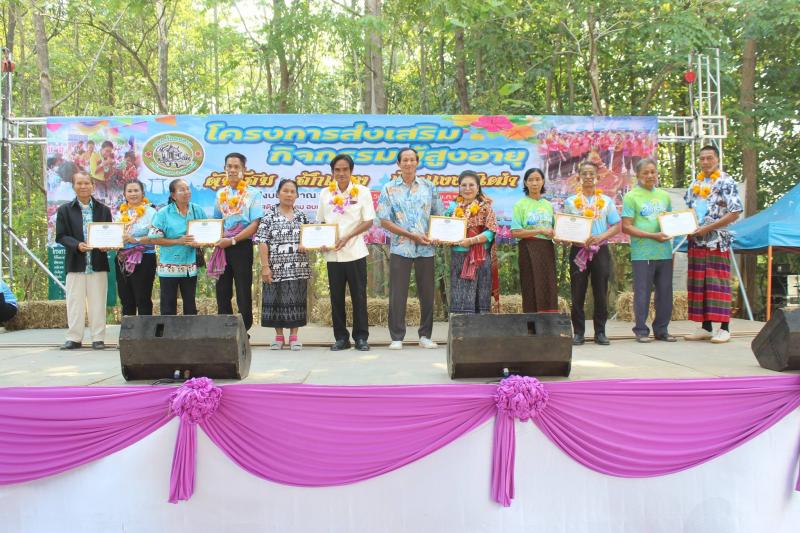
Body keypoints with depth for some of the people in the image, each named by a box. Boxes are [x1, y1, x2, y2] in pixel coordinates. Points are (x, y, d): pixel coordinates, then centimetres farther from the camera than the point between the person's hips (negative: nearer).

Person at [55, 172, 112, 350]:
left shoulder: (104, 210, 10)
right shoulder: (64, 210, 6)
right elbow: (61, 236, 0)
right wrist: (77, 245, -18)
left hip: (98, 264, 1)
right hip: (75, 264, 0)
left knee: (98, 303, 4)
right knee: (75, 303, 3)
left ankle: (98, 338, 10)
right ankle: (74, 338, 11)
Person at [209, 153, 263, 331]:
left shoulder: (252, 194, -3)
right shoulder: (220, 194, 13)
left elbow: (255, 224, -10)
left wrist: (232, 240, -16)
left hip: (242, 246, -5)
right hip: (222, 248, 5)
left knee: (243, 293, 0)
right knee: (222, 292, 7)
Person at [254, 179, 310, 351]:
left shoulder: (301, 215, 10)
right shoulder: (269, 215, 0)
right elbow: (262, 241, -4)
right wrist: (265, 266, -11)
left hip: (298, 267, 2)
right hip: (276, 267, -2)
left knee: (296, 300, 3)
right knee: (276, 300, 3)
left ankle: (294, 336, 13)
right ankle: (279, 336, 16)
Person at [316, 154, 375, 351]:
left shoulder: (362, 192, 0)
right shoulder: (325, 193, 8)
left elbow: (368, 222, -3)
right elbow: (321, 222, 14)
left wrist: (347, 237, -14)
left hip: (355, 252, -3)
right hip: (332, 254, 3)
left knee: (359, 295, 0)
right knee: (336, 296, 5)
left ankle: (361, 337, 8)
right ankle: (341, 337, 14)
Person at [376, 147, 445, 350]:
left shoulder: (428, 187, 9)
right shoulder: (389, 189, 3)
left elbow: (439, 215, 13)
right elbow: (384, 221, -3)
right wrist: (412, 235, -10)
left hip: (425, 249, 2)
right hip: (400, 248, -2)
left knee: (427, 293, 5)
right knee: (397, 294, -1)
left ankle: (425, 335, 17)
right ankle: (397, 337, 7)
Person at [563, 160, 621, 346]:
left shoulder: (606, 201, 9)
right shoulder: (570, 202, 8)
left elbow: (616, 226, 5)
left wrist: (600, 237, -12)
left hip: (600, 250, 1)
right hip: (578, 250, 0)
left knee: (601, 293, 3)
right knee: (577, 293, 0)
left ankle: (600, 332, 10)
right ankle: (578, 332, 6)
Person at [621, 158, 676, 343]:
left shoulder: (664, 196, 16)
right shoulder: (631, 197, -1)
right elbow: (626, 227, -8)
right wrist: (653, 236, -16)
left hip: (664, 252, 5)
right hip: (642, 254, -5)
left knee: (665, 293, 7)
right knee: (642, 293, -1)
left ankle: (661, 330, 18)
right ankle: (641, 331, 9)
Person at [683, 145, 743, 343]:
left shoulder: (726, 182, -4)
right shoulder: (694, 184, 14)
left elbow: (735, 213, -11)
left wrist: (708, 228, -16)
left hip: (717, 241, -6)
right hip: (696, 241, 6)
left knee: (718, 284, -6)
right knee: (698, 284, 6)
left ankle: (724, 328, -1)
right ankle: (705, 327, 13)